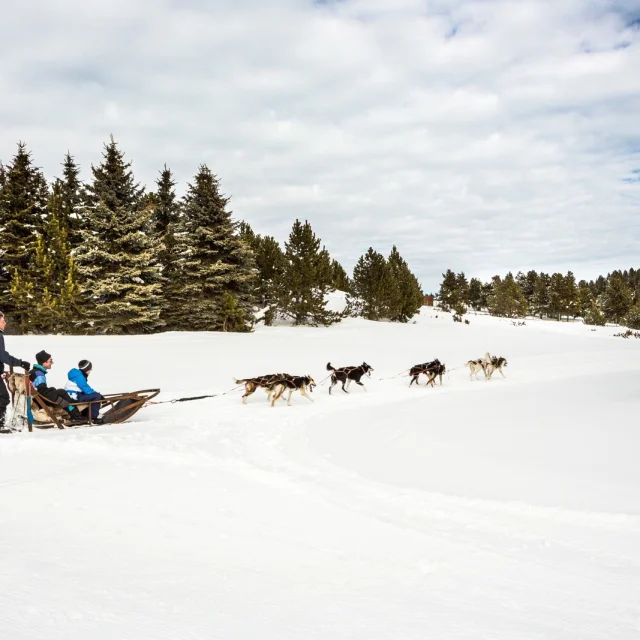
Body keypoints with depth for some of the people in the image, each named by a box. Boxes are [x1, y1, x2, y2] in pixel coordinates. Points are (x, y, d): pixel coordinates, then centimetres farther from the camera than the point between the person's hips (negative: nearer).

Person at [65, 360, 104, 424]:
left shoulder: (81, 375, 16)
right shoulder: (79, 376, -16)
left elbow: (85, 388, 20)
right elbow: (86, 389, -19)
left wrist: (95, 392, 6)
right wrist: (98, 393, -8)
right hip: (74, 396, -11)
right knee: (97, 396, -16)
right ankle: (93, 418, -11)